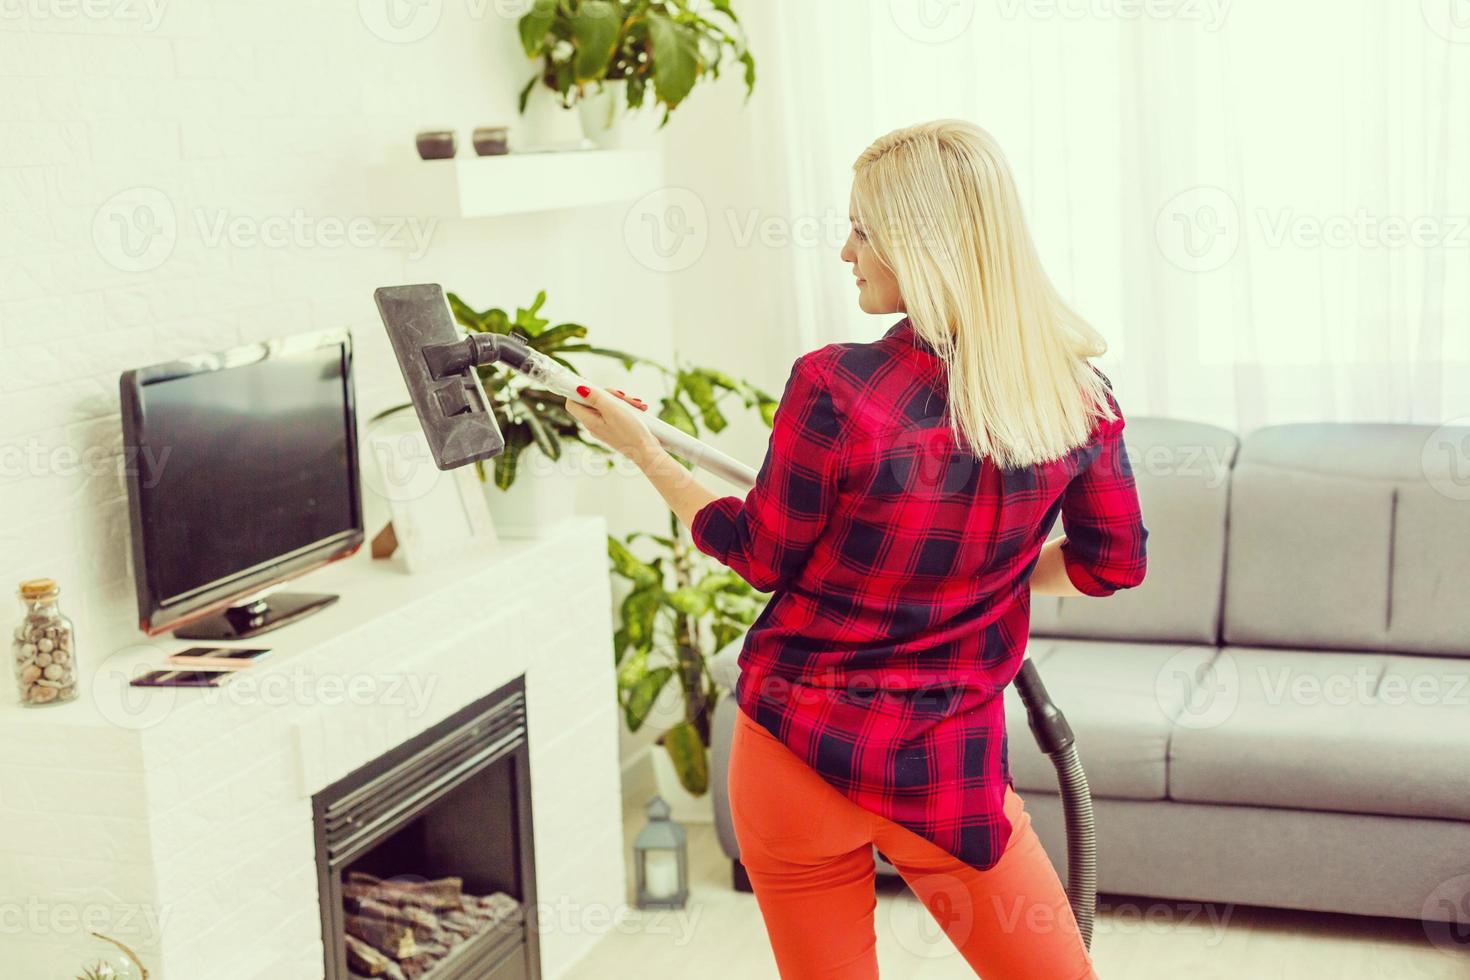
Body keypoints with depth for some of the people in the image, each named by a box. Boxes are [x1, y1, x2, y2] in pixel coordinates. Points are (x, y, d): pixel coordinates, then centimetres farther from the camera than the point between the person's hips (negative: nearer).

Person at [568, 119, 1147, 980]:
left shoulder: (835, 387, -18)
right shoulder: (1077, 393, -7)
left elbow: (765, 555, -4)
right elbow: (1115, 562, 6)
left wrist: (643, 450, 7)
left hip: (800, 751, -1)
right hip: (951, 774, 1)